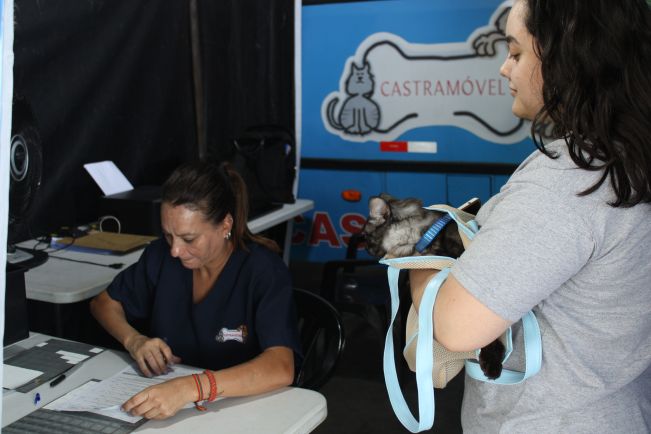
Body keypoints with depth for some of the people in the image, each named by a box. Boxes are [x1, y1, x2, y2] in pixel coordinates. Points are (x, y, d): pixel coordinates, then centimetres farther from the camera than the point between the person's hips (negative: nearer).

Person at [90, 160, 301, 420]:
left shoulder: (263, 271, -17)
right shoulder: (162, 254, -4)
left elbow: (281, 369, -30)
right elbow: (104, 303, 11)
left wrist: (192, 387, -43)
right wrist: (133, 340, -10)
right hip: (164, 406, 4)